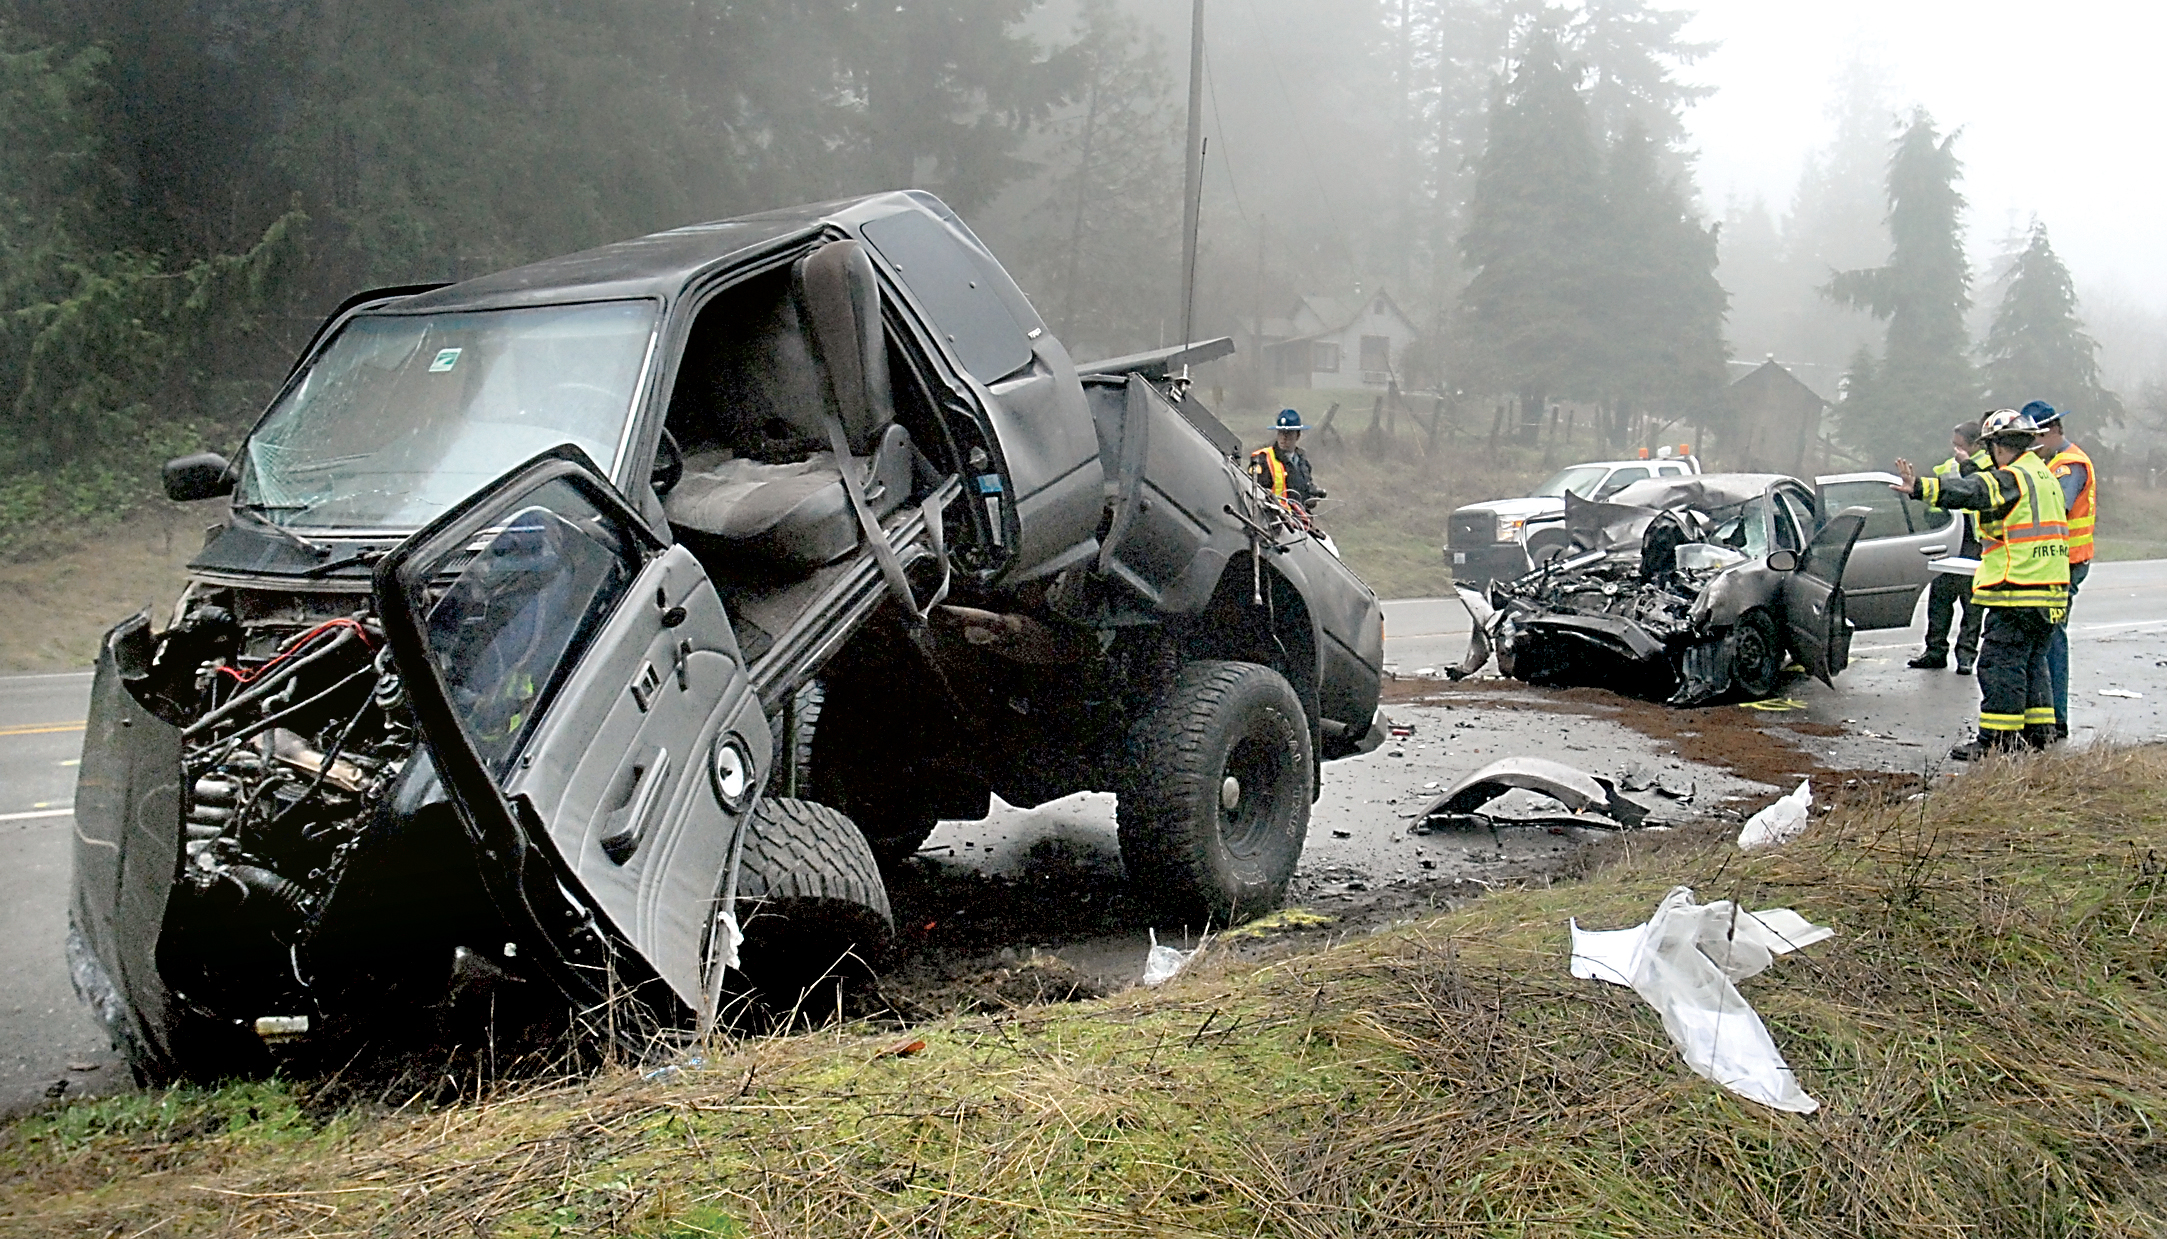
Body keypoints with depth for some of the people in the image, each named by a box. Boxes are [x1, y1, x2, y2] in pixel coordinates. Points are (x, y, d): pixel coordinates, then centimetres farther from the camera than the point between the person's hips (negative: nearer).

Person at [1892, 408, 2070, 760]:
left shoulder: (2011, 478, -12)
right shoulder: (2044, 477, 19)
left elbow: (1970, 491, -29)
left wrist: (1922, 488, -40)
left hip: (2018, 593, -10)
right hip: (2050, 590, 10)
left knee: (2000, 663, -7)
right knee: (2032, 661, 18)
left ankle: (1998, 741, -7)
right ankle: (2038, 733, 23)